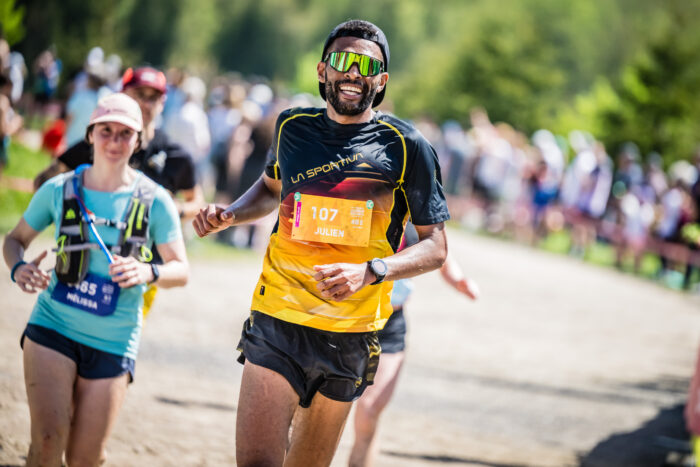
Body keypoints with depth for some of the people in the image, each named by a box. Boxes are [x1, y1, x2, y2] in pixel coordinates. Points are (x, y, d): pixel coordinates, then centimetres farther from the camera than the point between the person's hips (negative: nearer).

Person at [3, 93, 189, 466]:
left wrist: (149, 272, -25)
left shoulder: (154, 201, -3)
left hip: (114, 342, 1)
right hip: (53, 326, -1)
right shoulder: (59, 189, -1)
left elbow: (181, 270, -2)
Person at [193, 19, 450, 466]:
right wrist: (229, 215, 8)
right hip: (277, 320, 1)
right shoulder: (293, 127, 6)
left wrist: (369, 271, -20)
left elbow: (435, 246, -3)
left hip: (349, 336, -1)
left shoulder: (406, 147, -4)